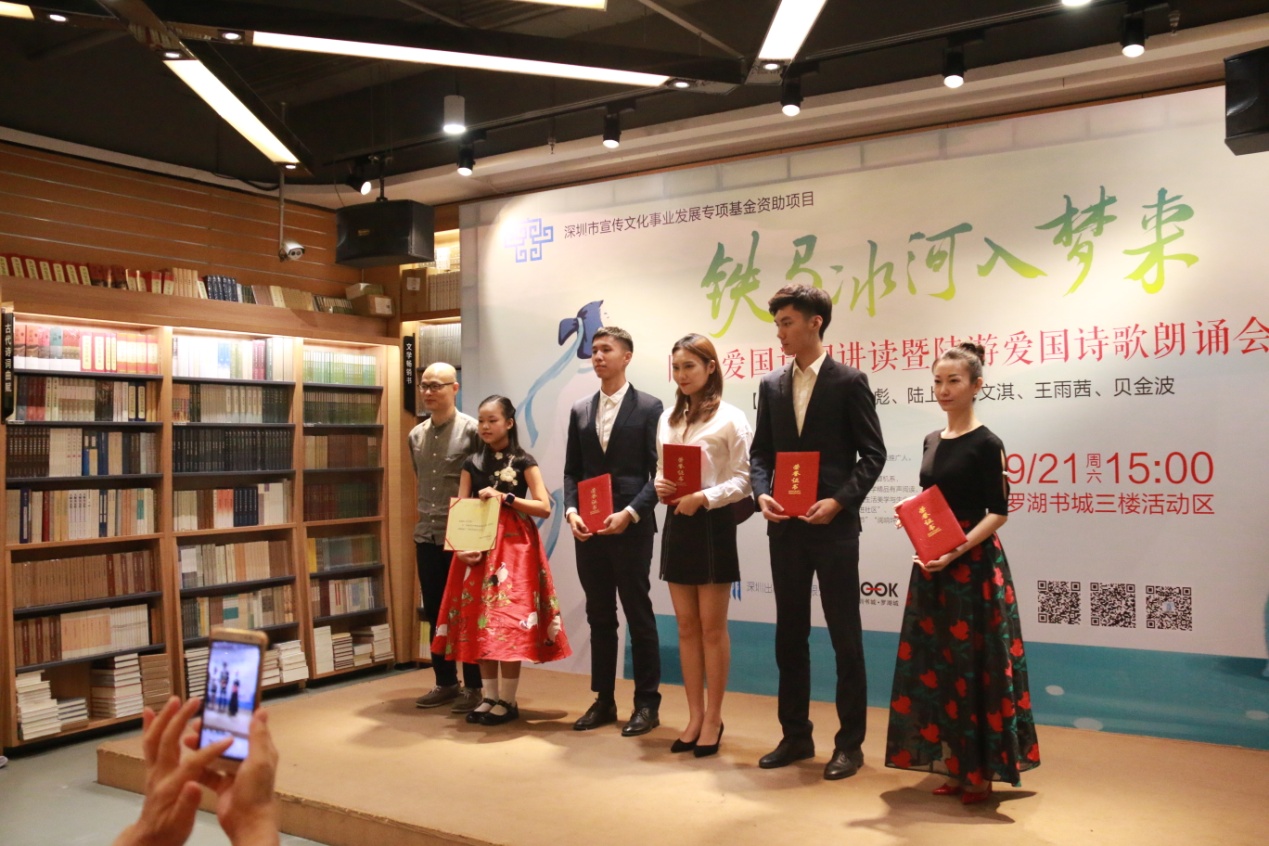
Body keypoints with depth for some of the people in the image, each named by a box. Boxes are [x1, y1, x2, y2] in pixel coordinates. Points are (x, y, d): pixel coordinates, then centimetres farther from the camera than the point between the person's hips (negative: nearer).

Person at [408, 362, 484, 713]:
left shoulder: (471, 430, -8)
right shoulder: (416, 435, 10)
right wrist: (427, 513, 15)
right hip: (426, 535, 6)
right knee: (435, 612, 11)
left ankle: (472, 686, 12)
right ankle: (445, 683, 22)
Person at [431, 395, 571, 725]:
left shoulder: (524, 462, 1)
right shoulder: (472, 464, 11)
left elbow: (544, 507, -6)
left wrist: (505, 498, -14)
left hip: (514, 546, -4)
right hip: (478, 548, 4)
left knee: (509, 621, -8)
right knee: (480, 622, 3)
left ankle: (508, 701, 0)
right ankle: (490, 697, 12)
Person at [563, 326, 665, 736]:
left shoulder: (648, 407, -2)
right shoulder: (580, 411, 12)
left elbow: (658, 472, -6)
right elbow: (572, 471, 13)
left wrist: (631, 513, -17)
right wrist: (571, 511, -4)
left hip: (631, 528, -4)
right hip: (587, 529, 5)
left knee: (639, 615, 3)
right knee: (599, 617, 11)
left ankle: (647, 703, 13)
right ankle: (603, 700, 20)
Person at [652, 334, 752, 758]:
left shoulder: (730, 418, -6)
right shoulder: (667, 418, 12)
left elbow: (742, 480, -10)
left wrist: (703, 497, -22)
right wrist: (660, 487, -6)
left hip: (713, 523, -6)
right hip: (676, 523, 6)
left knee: (712, 626, 2)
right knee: (686, 626, 10)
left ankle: (713, 717, 13)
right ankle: (694, 716, 18)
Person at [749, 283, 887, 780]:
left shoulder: (849, 382, -3)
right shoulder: (772, 386, 11)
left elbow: (872, 454, -5)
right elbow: (760, 453, 13)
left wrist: (840, 500, -17)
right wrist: (762, 494, -5)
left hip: (834, 527, -5)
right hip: (785, 528, 5)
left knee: (845, 637, 3)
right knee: (790, 635, 11)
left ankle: (849, 743, 13)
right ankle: (795, 736, 23)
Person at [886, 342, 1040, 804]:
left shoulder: (985, 444, -9)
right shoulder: (932, 441, 12)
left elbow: (998, 512, -12)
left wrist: (958, 550, -23)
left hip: (974, 565, -7)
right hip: (932, 566, 7)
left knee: (973, 665, -1)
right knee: (936, 664, 9)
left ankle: (981, 771, 10)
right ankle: (953, 765, 20)